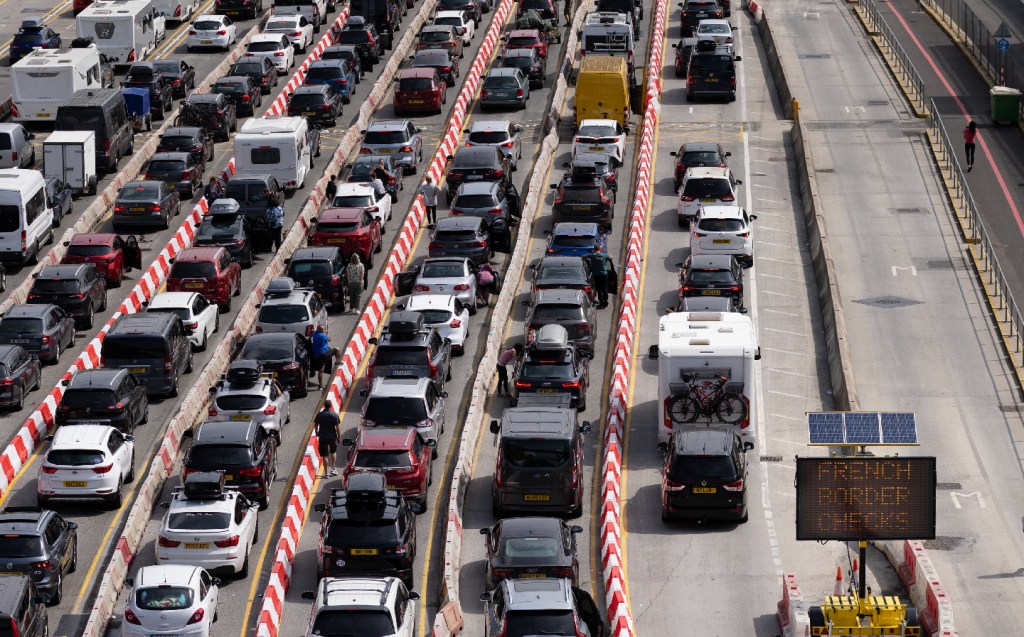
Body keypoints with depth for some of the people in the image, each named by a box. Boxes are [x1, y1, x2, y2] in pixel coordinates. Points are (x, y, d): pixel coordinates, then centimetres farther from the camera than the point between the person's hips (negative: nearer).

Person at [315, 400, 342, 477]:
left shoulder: (319, 415, -5)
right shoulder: (334, 415, -11)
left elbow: (316, 424, 6)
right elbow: (338, 427, -11)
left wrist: (317, 432, 25)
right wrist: (339, 436, 2)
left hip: (322, 438, 0)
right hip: (332, 437, 0)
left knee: (324, 456, 4)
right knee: (333, 452, 24)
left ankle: (326, 473, 7)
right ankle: (333, 469, 26)